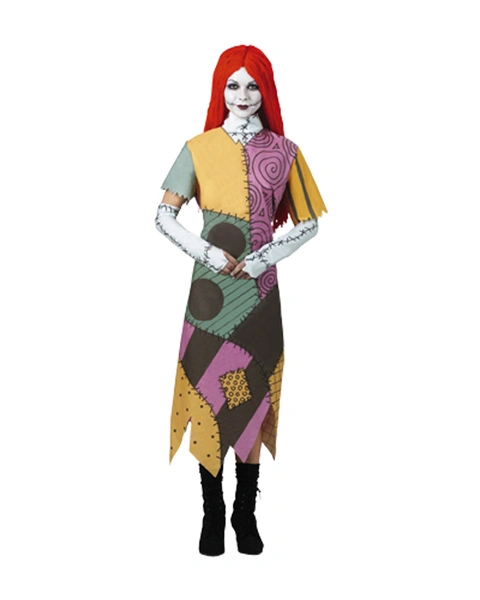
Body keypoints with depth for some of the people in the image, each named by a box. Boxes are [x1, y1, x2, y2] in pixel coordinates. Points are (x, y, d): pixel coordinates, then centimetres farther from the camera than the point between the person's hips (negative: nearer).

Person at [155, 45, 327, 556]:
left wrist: (265, 257, -8)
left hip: (259, 287, 1)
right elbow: (163, 217, 2)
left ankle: (246, 513, 18)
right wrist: (209, 253, -11)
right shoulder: (199, 149, 4)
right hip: (211, 284, 0)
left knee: (251, 394, 5)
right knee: (209, 392, 1)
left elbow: (309, 223, 6)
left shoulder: (283, 151, 6)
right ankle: (212, 513, 16)